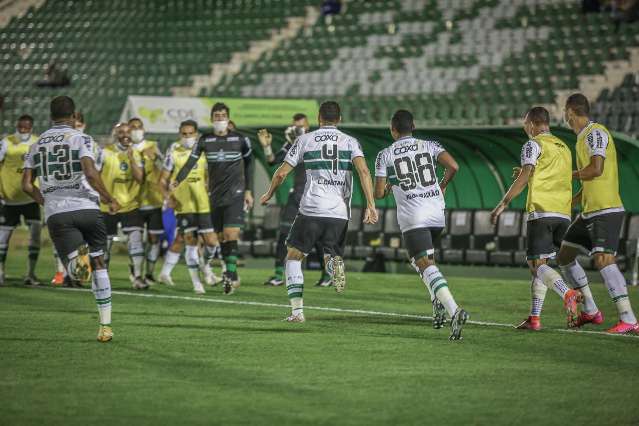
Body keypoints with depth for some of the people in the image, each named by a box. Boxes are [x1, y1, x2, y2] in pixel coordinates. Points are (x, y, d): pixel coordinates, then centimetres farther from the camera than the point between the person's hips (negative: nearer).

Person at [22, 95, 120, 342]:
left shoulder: (37, 144, 14)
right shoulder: (81, 139, 0)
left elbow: (27, 185, 11)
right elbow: (90, 174, -15)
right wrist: (109, 199, -2)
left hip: (56, 214, 2)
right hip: (86, 208, -2)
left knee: (77, 272, -3)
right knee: (99, 264, 15)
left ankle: (77, 256, -42)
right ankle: (105, 326, 14)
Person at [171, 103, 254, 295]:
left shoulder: (240, 139, 1)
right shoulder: (205, 140, 3)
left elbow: (248, 165, 11)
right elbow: (190, 163, 0)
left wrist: (248, 191, 8)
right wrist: (177, 181, -13)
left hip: (235, 194, -3)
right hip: (215, 196, 3)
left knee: (230, 234, -17)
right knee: (221, 237, 6)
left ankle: (231, 275, -16)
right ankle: (232, 277, 17)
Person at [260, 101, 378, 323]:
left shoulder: (305, 140, 7)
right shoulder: (350, 142, 9)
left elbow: (281, 173, 8)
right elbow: (363, 171, -8)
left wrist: (269, 195, 25)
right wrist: (370, 204, -11)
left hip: (311, 210, -1)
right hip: (340, 212, 2)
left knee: (293, 257, 13)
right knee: (331, 255, 18)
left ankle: (297, 310, 2)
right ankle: (335, 263, -22)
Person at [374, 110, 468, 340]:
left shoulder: (385, 155, 4)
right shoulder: (429, 146, 10)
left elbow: (378, 193, 5)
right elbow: (453, 166, -5)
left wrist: (388, 187, 28)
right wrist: (442, 186, 14)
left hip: (412, 218, -4)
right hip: (437, 213, 4)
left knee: (426, 266, -12)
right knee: (427, 258, 29)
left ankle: (454, 311, -32)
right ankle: (438, 303, 13)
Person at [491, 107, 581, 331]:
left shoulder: (533, 145, -2)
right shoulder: (564, 148, 21)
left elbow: (523, 178, -14)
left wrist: (503, 204, -13)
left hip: (541, 211, -7)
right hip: (564, 213, 7)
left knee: (537, 264, -10)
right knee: (540, 263, 13)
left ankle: (568, 294, -35)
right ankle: (534, 318, 10)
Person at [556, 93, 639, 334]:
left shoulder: (596, 133, -11)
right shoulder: (582, 139, 19)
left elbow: (596, 170, -23)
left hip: (606, 210, -11)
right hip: (589, 212, 11)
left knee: (603, 260, -23)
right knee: (564, 257, 15)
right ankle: (590, 311, 21)